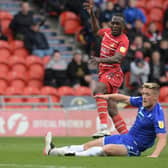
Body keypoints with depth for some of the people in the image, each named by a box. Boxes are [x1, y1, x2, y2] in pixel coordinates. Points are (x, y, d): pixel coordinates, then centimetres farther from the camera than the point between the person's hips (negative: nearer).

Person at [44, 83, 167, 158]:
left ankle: (73, 155, -41)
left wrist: (155, 155, -47)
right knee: (90, 145, 8)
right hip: (127, 137, 9)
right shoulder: (142, 102, -2)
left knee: (107, 149, -35)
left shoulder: (157, 115, -24)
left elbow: (162, 139, -32)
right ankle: (53, 151, 10)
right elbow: (125, 99, 15)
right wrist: (109, 97, 1)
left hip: (135, 146, -9)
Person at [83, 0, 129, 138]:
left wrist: (100, 60, -41)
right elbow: (96, 31, 33)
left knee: (98, 90, -35)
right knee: (112, 110, 6)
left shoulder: (123, 40, -12)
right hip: (104, 73, 8)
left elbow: (117, 59, -27)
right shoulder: (107, 32, 9)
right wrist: (92, 14, 24)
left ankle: (104, 128, -47)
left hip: (113, 73, -8)